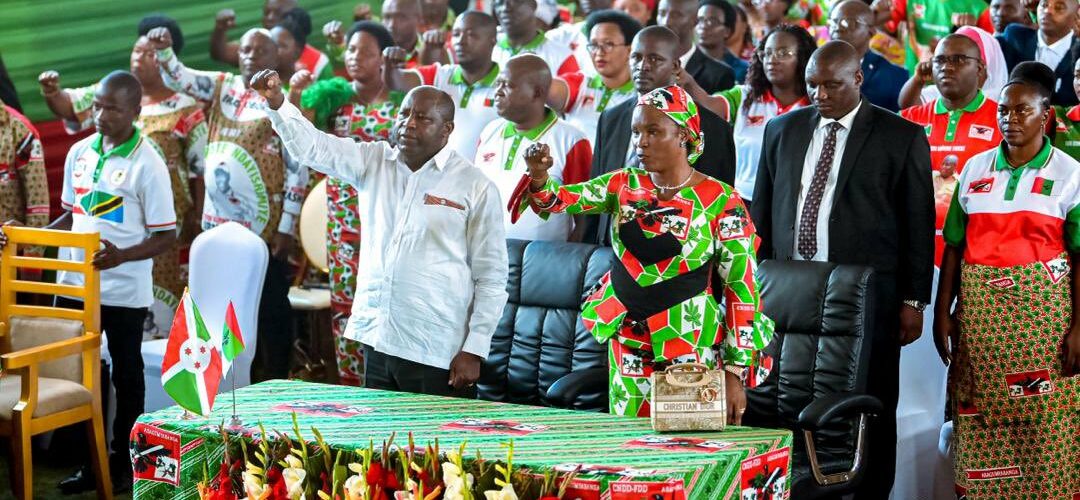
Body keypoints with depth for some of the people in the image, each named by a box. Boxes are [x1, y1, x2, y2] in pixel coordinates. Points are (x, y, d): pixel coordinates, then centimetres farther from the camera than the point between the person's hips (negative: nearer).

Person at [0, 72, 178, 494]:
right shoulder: (79, 153, 5)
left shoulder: (147, 165, -12)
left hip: (123, 292, -5)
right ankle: (89, 459, 23)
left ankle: (123, 462, 21)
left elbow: (167, 236, -11)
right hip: (74, 285, 5)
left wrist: (121, 255, -26)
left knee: (126, 376, 9)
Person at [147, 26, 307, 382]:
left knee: (269, 304, 3)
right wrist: (163, 50, -24)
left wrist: (287, 227, -13)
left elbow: (298, 169, -9)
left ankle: (274, 381, 11)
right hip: (218, 220, 5)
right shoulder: (221, 87, 8)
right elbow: (178, 78, -2)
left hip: (263, 225, -5)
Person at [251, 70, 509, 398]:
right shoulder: (373, 162, 9)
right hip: (376, 343, 4)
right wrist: (277, 103, -20)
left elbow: (491, 278, -3)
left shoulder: (476, 187, -3)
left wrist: (474, 351, -7)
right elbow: (311, 145, -2)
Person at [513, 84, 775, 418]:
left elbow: (742, 289, -8)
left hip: (692, 353, -4)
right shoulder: (625, 186, 4)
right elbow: (556, 200, -3)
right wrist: (539, 174, -26)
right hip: (629, 350, 4)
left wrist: (736, 372, -11)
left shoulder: (720, 201, -8)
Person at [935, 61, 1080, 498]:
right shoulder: (975, 169, 9)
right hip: (980, 310, 3)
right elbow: (954, 247, 10)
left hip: (1042, 312, -3)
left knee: (1044, 427, -3)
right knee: (980, 425, 5)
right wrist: (943, 313, 5)